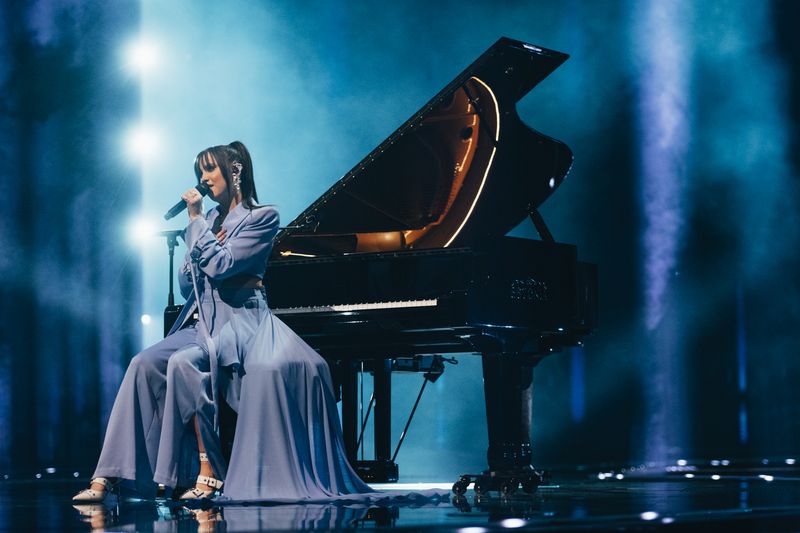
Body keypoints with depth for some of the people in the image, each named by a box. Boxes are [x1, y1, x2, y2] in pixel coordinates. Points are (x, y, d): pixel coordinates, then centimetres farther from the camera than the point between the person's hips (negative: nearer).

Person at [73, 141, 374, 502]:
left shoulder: (261, 217, -1)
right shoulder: (211, 221, 19)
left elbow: (220, 265, -14)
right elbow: (186, 285, 16)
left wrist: (196, 220, -4)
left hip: (238, 320, -7)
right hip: (201, 322, 7)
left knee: (183, 362, -33)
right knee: (144, 364, -18)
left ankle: (209, 472, -29)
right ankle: (106, 478, -24)